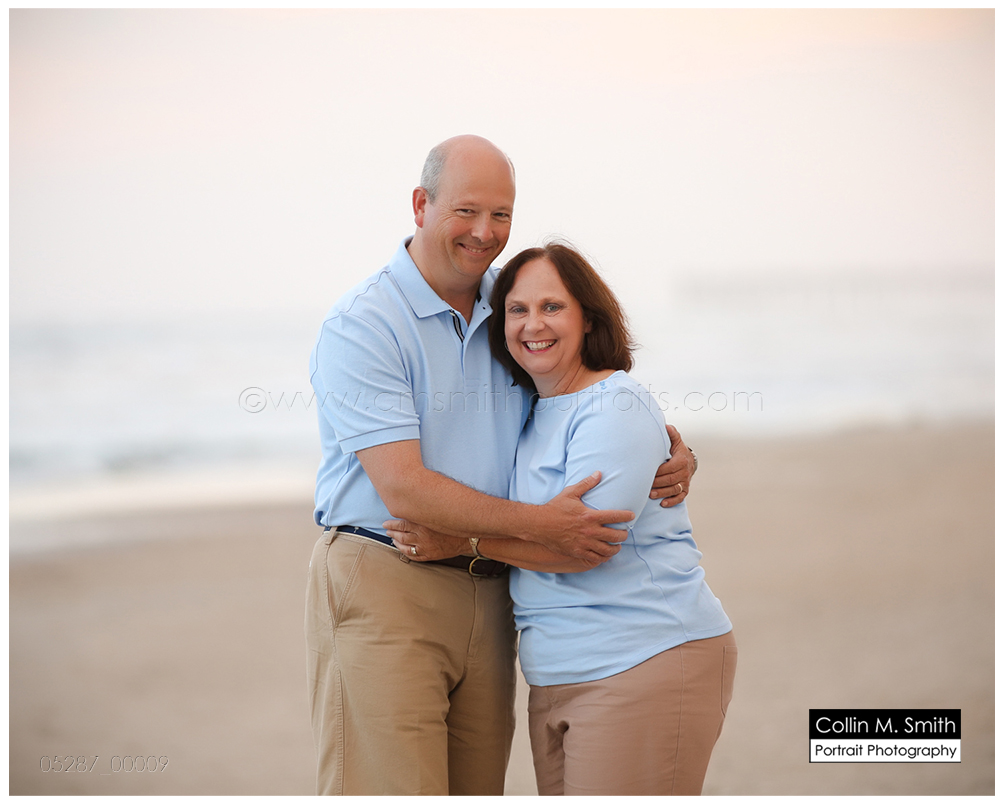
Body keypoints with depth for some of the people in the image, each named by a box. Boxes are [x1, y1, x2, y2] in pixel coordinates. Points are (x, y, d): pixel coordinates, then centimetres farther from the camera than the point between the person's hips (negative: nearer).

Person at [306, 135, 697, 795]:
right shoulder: (361, 326, -9)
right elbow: (404, 491, -17)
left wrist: (674, 451, 0)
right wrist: (539, 526, -21)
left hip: (488, 593, 6)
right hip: (382, 586, -6)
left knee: (478, 790, 8)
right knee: (391, 789, -10)